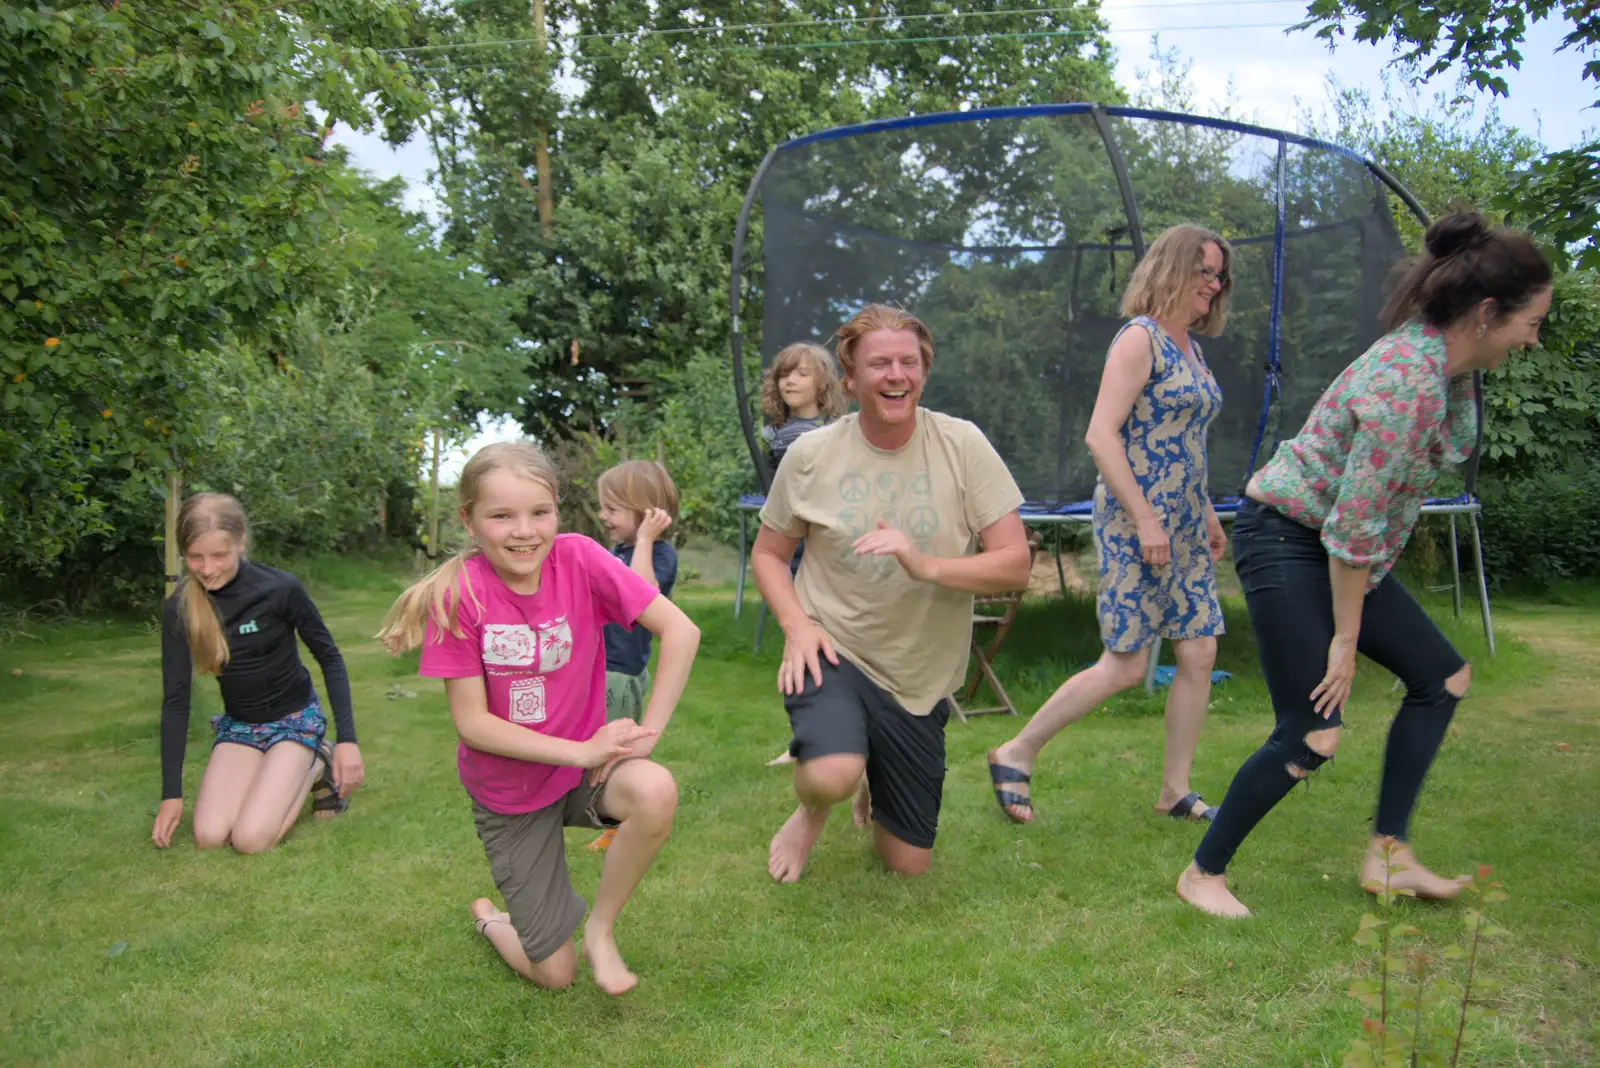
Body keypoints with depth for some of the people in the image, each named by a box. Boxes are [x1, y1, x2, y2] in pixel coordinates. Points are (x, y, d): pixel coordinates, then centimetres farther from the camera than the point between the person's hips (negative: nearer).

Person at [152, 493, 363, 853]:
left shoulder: (280, 589, -21)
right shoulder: (179, 609, -11)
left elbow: (329, 658, -8)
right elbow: (175, 700, -5)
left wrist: (348, 739, -14)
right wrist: (171, 793, -6)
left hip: (295, 719, -4)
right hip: (238, 725, 4)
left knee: (250, 838, -21)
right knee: (209, 837, -16)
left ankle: (315, 767, 6)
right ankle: (279, 775, 12)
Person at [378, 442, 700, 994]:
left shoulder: (578, 559, -16)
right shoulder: (457, 594, -20)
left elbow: (681, 630, -17)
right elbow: (472, 721, -18)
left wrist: (646, 732, -22)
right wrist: (582, 751, -23)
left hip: (585, 759, 2)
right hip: (509, 792, -1)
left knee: (656, 792, -34)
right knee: (555, 974, 2)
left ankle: (601, 928, -7)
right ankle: (491, 920, 38)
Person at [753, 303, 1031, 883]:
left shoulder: (962, 445, -9)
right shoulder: (810, 455, -7)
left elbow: (1015, 564, -12)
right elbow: (768, 554, 5)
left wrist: (925, 566, -29)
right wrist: (797, 624, -14)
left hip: (920, 677, 2)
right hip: (834, 651, -1)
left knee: (908, 863, 11)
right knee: (831, 776, -34)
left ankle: (875, 784, 46)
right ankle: (813, 811, 6)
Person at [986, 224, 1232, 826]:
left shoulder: (1190, 347, 16)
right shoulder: (1140, 338, -11)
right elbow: (1100, 435, -20)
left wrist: (1207, 515, 20)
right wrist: (1145, 519, -22)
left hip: (1183, 526, 9)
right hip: (1134, 522, -9)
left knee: (1199, 654, 5)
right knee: (1125, 666, -7)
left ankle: (1175, 791, 16)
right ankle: (1016, 755, 7)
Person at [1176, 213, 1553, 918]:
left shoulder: (1444, 362, 3)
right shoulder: (1409, 384, -27)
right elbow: (1354, 523, -25)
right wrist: (1346, 637, -16)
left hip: (1333, 543, 10)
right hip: (1285, 539, -10)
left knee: (1442, 676, 12)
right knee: (1312, 734, -9)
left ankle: (1388, 855, 18)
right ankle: (1203, 873, 8)